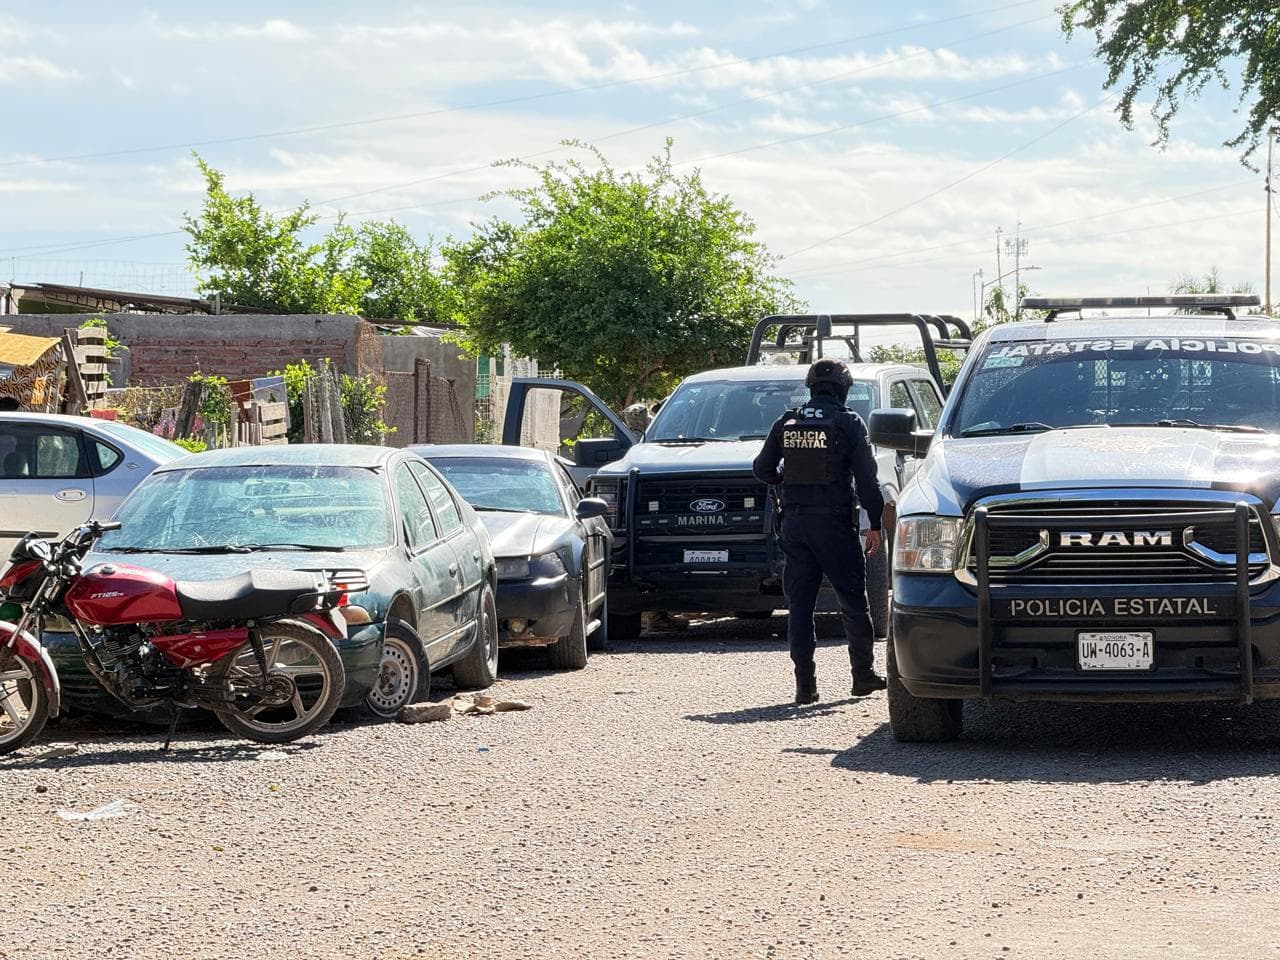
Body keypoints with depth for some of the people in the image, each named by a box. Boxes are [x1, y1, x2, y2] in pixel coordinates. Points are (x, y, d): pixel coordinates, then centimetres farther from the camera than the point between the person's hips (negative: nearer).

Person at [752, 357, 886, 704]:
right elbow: (866, 478, -7)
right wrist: (874, 524, -3)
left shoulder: (786, 423, 7)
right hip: (834, 522, -3)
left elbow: (762, 470, 11)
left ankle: (805, 684, 0)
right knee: (852, 600, 8)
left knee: (799, 604, 5)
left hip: (794, 521, 3)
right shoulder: (848, 423, -4)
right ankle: (863, 675, 12)